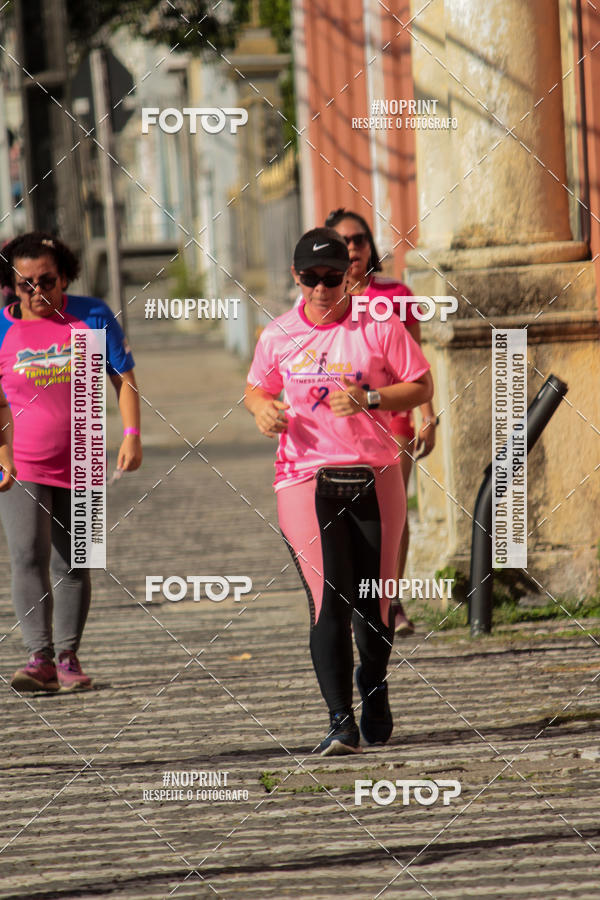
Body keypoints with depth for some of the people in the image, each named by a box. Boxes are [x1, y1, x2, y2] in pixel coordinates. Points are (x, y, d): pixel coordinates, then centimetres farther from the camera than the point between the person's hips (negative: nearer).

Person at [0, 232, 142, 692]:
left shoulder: (92, 317, 0)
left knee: (73, 564, 7)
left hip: (78, 465, 2)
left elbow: (123, 378, 5)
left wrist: (132, 435, -5)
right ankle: (41, 657, -19)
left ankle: (68, 658, 18)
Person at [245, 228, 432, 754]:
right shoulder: (278, 336, 6)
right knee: (328, 601, -13)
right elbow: (257, 388, 21)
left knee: (373, 602, 8)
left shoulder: (378, 327, 0)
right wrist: (263, 409, -2)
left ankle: (374, 687, 37)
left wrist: (369, 399, -14)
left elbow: (422, 386, 2)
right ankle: (341, 724, -17)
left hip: (375, 478, 0)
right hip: (306, 480, 0)